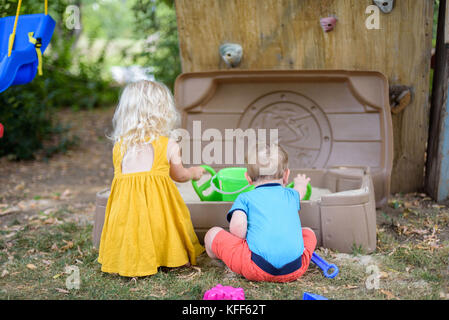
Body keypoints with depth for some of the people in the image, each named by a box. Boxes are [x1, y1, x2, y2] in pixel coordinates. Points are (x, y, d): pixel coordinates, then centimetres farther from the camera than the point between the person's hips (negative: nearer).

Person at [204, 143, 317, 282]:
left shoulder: (245, 198, 13)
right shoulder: (290, 195, 25)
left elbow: (237, 226, -7)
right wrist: (300, 184, 75)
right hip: (295, 269, 2)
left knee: (213, 234, 14)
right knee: (308, 232, 33)